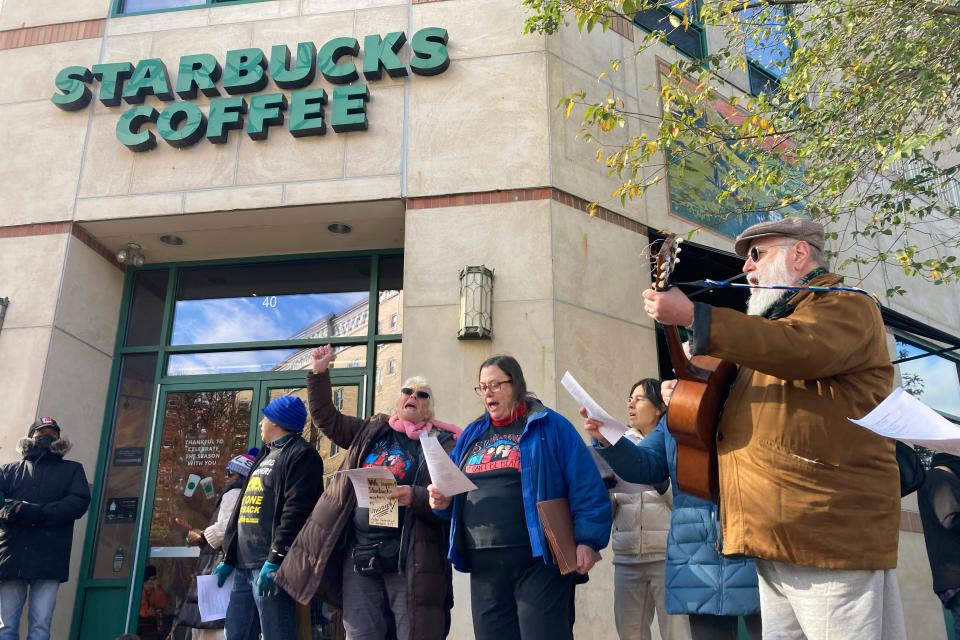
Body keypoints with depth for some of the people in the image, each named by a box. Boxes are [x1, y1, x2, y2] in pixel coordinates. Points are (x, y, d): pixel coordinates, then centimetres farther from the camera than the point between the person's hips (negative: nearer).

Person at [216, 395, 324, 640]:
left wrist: (276, 558, -24)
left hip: (270, 566, -9)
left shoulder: (301, 454, -7)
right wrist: (228, 558, 23)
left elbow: (296, 510, -19)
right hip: (244, 566, 9)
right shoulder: (265, 456, 24)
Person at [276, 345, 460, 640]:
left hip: (409, 558, -4)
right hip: (359, 552, 4)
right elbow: (326, 418, 22)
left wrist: (415, 497, -24)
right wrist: (319, 373, 13)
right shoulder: (371, 431, 16)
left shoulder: (442, 443, 2)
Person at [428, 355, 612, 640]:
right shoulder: (473, 434, 17)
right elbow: (454, 490, 22)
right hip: (484, 564, 5)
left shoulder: (550, 426, 0)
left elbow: (585, 487, -7)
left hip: (538, 559, -5)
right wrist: (444, 501, -1)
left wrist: (587, 539, -16)